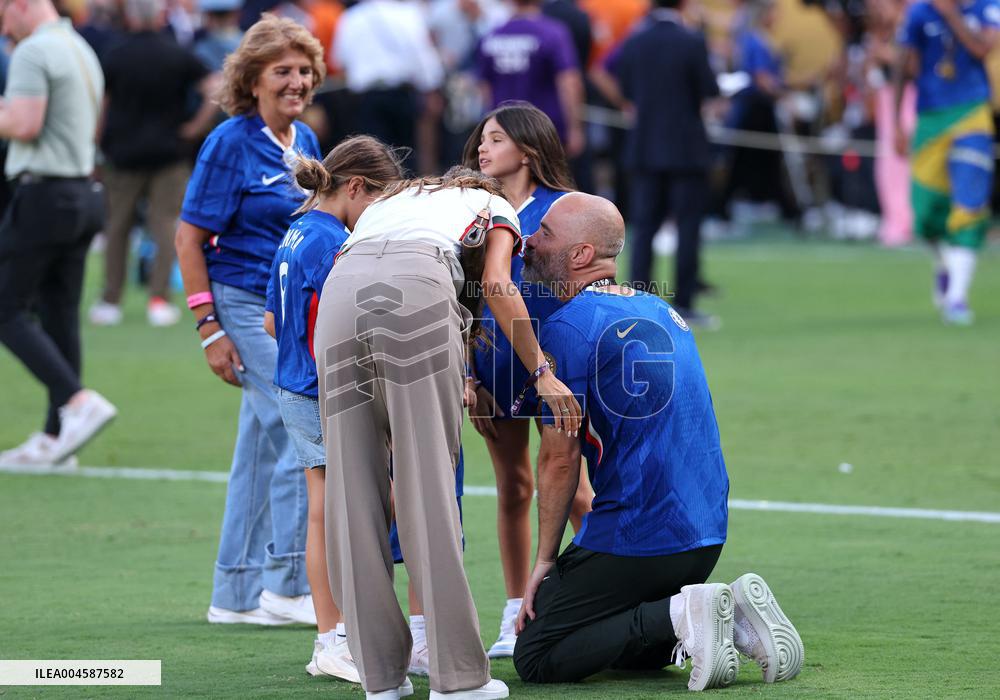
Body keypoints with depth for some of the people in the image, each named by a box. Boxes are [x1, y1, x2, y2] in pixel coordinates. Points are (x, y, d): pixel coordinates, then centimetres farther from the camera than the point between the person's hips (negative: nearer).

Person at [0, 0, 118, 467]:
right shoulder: (82, 51, 17)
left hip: (43, 197, -9)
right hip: (82, 195, 9)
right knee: (60, 317, 9)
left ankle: (79, 402, -17)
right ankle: (56, 439, 9)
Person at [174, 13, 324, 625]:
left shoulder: (305, 141, 11)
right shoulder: (231, 143, -10)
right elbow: (190, 239, -10)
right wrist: (209, 328, -14)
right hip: (247, 306, -7)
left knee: (263, 447, 10)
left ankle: (237, 596, 17)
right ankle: (288, 586, -6)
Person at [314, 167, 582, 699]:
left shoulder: (387, 203, 43)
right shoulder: (495, 207, 30)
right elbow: (496, 284, 9)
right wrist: (541, 373, 9)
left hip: (339, 290, 4)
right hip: (417, 286, -4)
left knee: (352, 485, 4)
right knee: (428, 481, -3)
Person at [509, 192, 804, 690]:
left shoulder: (569, 327, -12)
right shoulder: (660, 310, 14)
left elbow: (560, 458, -12)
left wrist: (545, 560, -3)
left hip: (637, 539, -8)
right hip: (707, 533, 8)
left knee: (536, 660, 1)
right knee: (631, 652, 26)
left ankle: (680, 615, -13)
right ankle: (729, 615, 2)